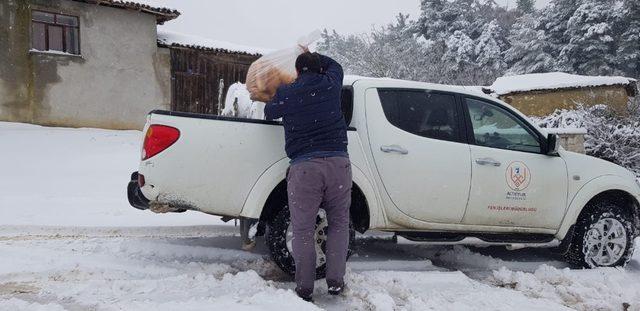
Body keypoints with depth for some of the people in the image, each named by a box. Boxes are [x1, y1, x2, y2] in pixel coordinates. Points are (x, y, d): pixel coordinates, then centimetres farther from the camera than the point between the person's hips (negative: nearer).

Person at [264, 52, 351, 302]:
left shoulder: (286, 93, 7)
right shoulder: (330, 84, 11)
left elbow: (269, 113, 26)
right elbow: (334, 65, 33)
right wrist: (314, 56, 47)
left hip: (304, 166, -1)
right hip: (338, 162, 2)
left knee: (303, 229, 5)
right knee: (339, 223, 14)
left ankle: (304, 287, 8)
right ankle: (335, 281, 12)